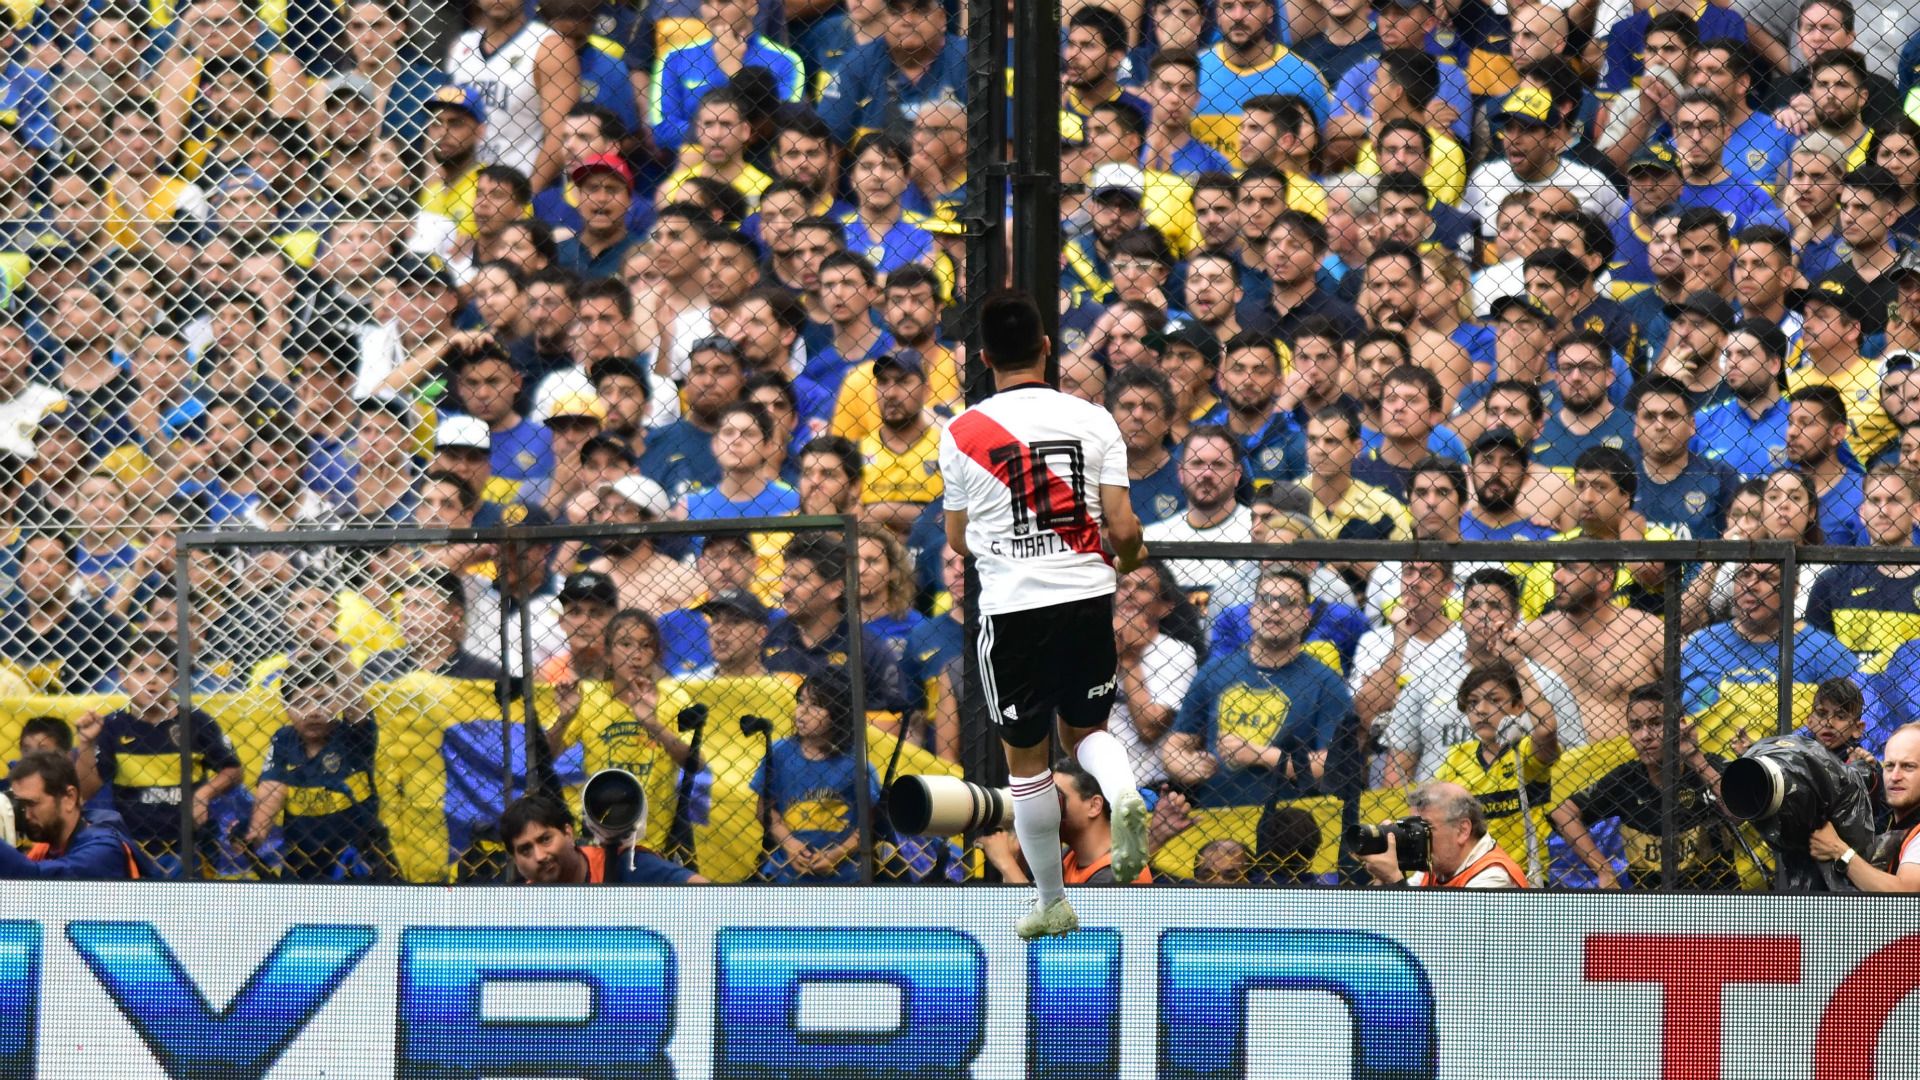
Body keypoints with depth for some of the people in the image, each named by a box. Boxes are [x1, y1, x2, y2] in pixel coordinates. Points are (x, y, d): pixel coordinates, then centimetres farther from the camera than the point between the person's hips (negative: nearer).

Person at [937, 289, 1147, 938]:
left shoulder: (962, 433, -3)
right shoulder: (1094, 421, -2)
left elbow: (959, 541, 7)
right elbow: (1124, 530, -5)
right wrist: (1128, 559, 18)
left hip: (1012, 607, -2)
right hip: (1088, 594, 2)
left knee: (1026, 758, 11)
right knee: (1086, 728, 21)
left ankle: (1052, 903, 17)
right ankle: (1122, 794, -13)